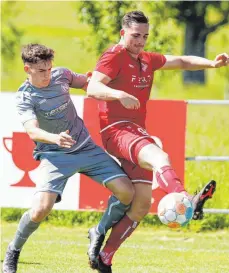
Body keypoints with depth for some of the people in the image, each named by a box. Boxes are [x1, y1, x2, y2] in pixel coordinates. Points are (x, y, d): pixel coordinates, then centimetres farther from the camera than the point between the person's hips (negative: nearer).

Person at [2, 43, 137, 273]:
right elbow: (32, 131, -30)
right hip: (55, 156, -5)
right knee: (40, 209, -24)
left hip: (87, 148, 5)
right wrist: (55, 138, -50)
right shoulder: (25, 97, -14)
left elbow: (87, 82, 20)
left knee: (126, 192, -11)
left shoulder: (62, 75, -1)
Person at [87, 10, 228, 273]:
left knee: (142, 203, 4)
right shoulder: (114, 56, -4)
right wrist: (119, 95, -38)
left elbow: (181, 61, 28)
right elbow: (93, 87, -19)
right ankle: (185, 201, -65)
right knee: (159, 157, -36)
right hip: (117, 130, -9)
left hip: (138, 133, 9)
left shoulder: (147, 60, 21)